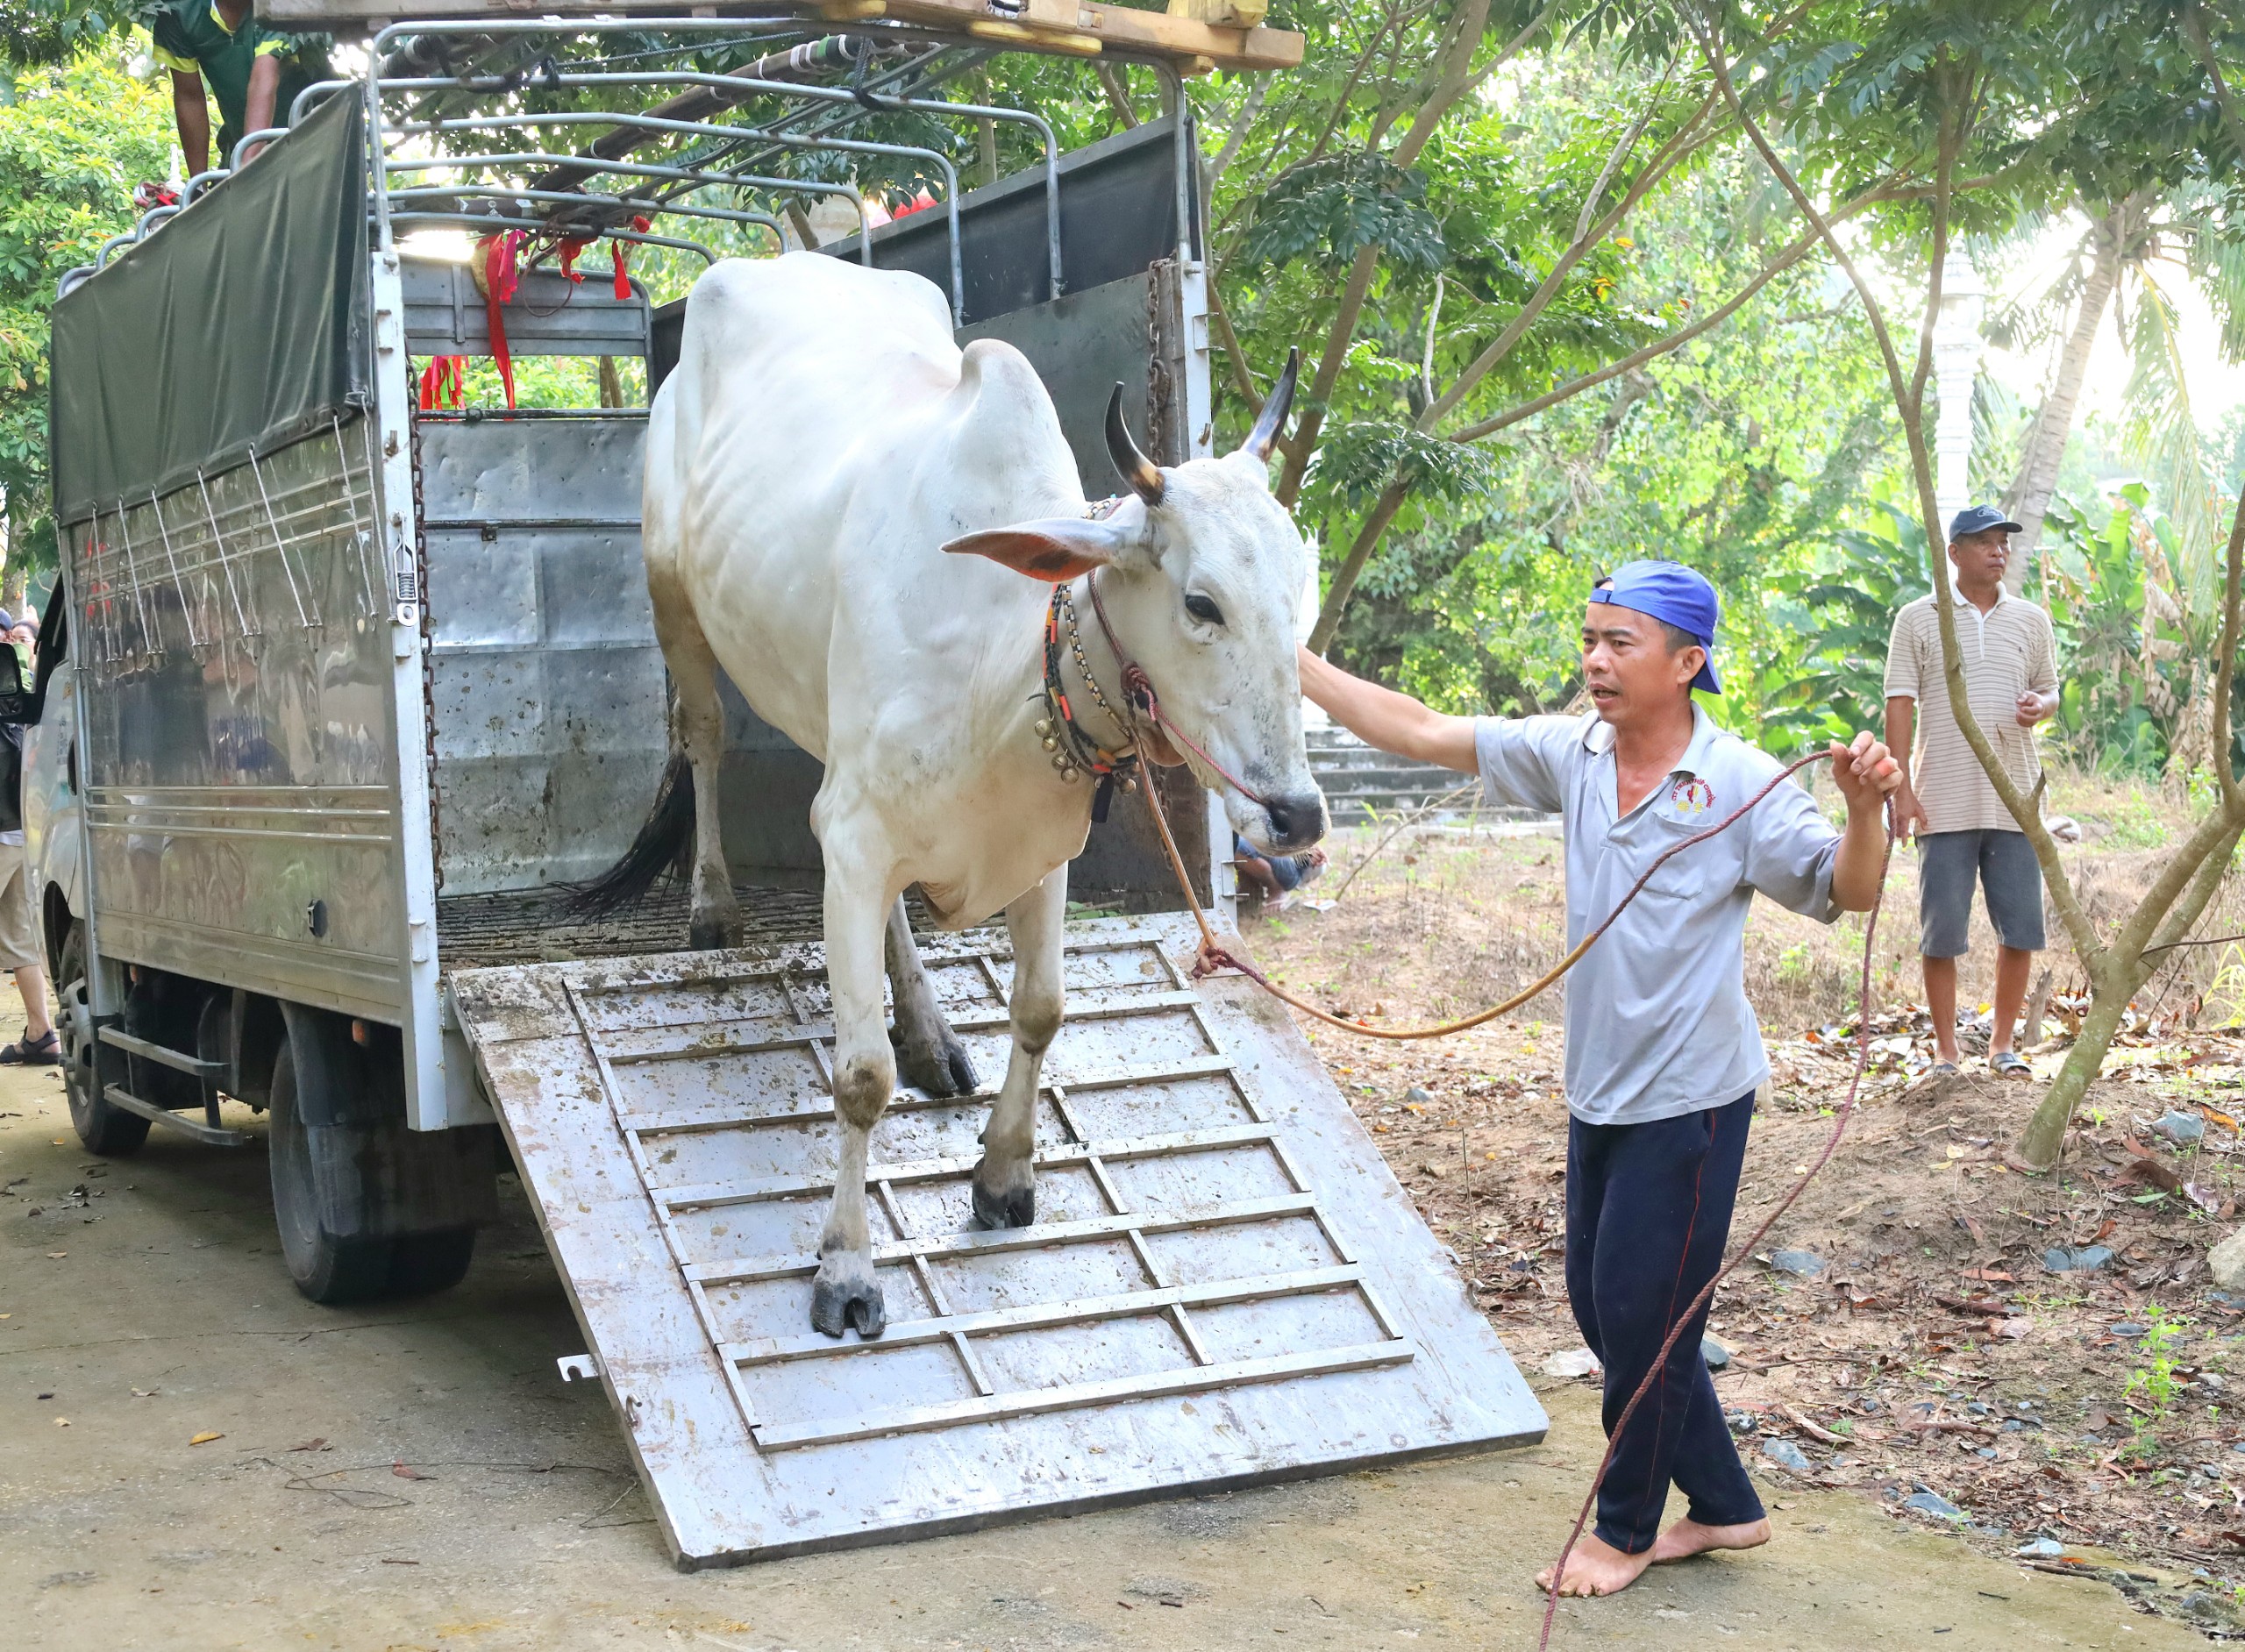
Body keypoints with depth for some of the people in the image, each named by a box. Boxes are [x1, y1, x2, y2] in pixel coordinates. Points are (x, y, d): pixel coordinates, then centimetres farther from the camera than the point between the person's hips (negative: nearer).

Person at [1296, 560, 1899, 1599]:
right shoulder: (1571, 754, 0)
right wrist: (1286, 661, -3)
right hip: (1599, 1088, 6)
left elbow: (1848, 893, -13)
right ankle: (1722, 1505, 31)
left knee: (1640, 1313, 2)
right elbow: (1421, 733, 1)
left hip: (1689, 1096, -6)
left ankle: (1626, 1524, 24)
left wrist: (1867, 807, -33)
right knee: (1602, 1305, 14)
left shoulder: (1739, 783, -14)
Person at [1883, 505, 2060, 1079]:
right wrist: (1902, 789, -7)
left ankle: (2002, 1044, 19)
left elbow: (2050, 688, 19)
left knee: (2020, 929, 4)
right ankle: (1945, 1052, 12)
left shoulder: (2031, 619, 10)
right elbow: (1900, 706, 0)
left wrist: (2039, 706, -6)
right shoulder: (1918, 619, 2)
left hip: (2014, 800, 3)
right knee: (1941, 933, 1)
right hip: (1943, 804, -3)